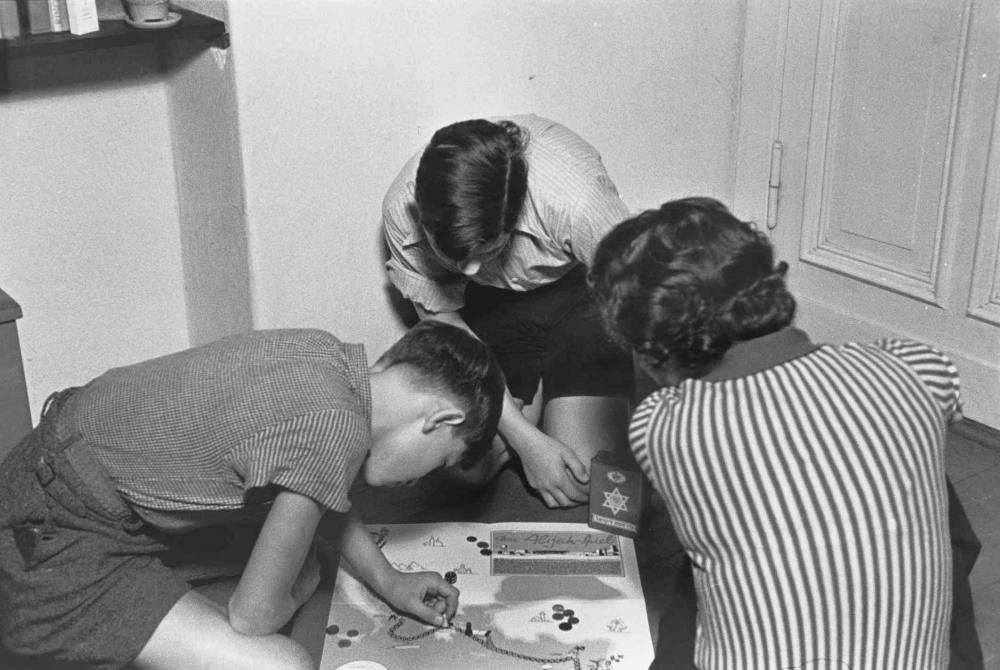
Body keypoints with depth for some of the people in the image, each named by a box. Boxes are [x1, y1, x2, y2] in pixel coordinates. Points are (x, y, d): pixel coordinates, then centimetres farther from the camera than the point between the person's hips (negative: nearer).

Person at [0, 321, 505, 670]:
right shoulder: (338, 430, -26)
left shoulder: (323, 353, 1)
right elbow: (253, 614, -15)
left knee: (302, 572, 16)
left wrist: (388, 582, 24)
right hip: (51, 548, -10)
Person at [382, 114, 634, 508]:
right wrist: (525, 439, -20)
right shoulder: (403, 210, -27)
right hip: (488, 305, 3)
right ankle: (534, 399, 18)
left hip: (577, 295, -2)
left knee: (579, 484, -13)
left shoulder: (576, 198, -38)